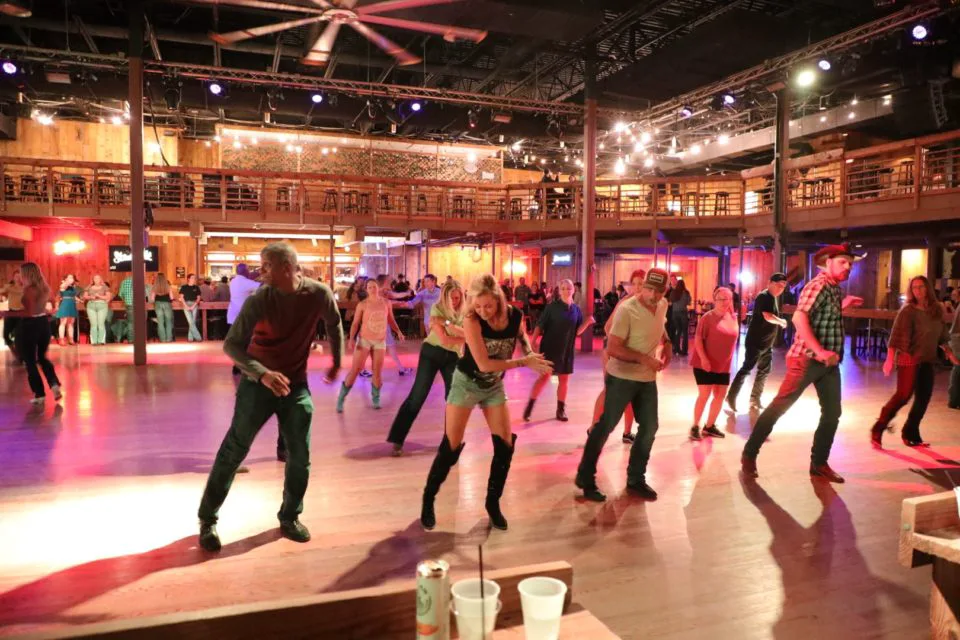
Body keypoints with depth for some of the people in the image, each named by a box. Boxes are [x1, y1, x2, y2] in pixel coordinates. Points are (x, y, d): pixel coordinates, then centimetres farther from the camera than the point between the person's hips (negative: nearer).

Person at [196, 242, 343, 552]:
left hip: (296, 384, 2)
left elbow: (333, 324, 9)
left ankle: (290, 518, 25)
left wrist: (336, 362, 17)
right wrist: (263, 374, -33)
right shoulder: (259, 300, -17)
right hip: (258, 383, -2)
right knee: (233, 451, 2)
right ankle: (207, 519, 18)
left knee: (300, 456, 5)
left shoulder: (319, 294, -12)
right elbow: (231, 344, -18)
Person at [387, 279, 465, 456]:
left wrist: (447, 323, -20)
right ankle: (397, 439, -1)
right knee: (417, 396, -6)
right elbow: (443, 339, -19)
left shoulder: (463, 313, 1)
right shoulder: (437, 309, -12)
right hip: (432, 353, -4)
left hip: (452, 357, 4)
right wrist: (461, 337, -13)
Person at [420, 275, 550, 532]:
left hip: (495, 386, 4)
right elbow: (484, 364, -31)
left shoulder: (515, 315, -14)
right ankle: (428, 500, 19)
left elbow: (522, 336, 11)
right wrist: (524, 362, -29)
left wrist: (530, 352, -10)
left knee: (505, 446, 1)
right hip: (466, 384, -4)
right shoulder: (472, 320, -26)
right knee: (450, 448, -1)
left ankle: (492, 502, 21)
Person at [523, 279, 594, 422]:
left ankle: (561, 409, 22)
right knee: (544, 377, -4)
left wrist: (587, 322, -11)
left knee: (564, 379, 10)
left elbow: (578, 331, 5)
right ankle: (529, 406, 8)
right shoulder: (552, 306, -7)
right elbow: (540, 326, -8)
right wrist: (533, 341, -18)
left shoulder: (576, 310, 4)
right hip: (550, 347, -4)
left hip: (567, 349, 4)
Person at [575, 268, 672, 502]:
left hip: (648, 379, 7)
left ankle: (636, 479, 27)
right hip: (621, 378, -7)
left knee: (649, 428, 11)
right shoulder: (627, 309, -22)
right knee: (605, 427, 0)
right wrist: (645, 359, -30)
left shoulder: (663, 306, 1)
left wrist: (667, 346, 6)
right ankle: (585, 478, 14)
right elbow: (612, 349, -25)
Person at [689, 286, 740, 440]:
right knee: (704, 394, -7)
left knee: (720, 395, 10)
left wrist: (728, 360, 15)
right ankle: (695, 426, 6)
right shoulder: (708, 317, -12)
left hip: (723, 365, 6)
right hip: (705, 364, -6)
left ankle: (709, 426, 24)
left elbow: (732, 340, 17)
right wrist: (703, 358, -23)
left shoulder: (733, 318, 6)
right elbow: (698, 339, -15)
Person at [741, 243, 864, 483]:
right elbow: (799, 318, -26)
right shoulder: (818, 285, -13)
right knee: (778, 407, -3)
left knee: (832, 413, 9)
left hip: (829, 362, 9)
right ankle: (749, 455, 6)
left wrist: (844, 305, 16)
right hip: (807, 359, -9)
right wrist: (819, 351, -30)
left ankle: (819, 463, 20)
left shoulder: (834, 289, 14)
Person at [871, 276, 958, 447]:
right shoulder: (907, 311, -11)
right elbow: (897, 336, -17)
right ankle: (877, 430, -5)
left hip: (928, 360, 7)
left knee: (923, 398, 8)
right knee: (903, 395, -12)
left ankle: (911, 433, 19)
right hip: (909, 358, -7)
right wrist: (890, 359, -24)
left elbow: (941, 335, 19)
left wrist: (950, 354, 21)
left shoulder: (937, 310, 7)